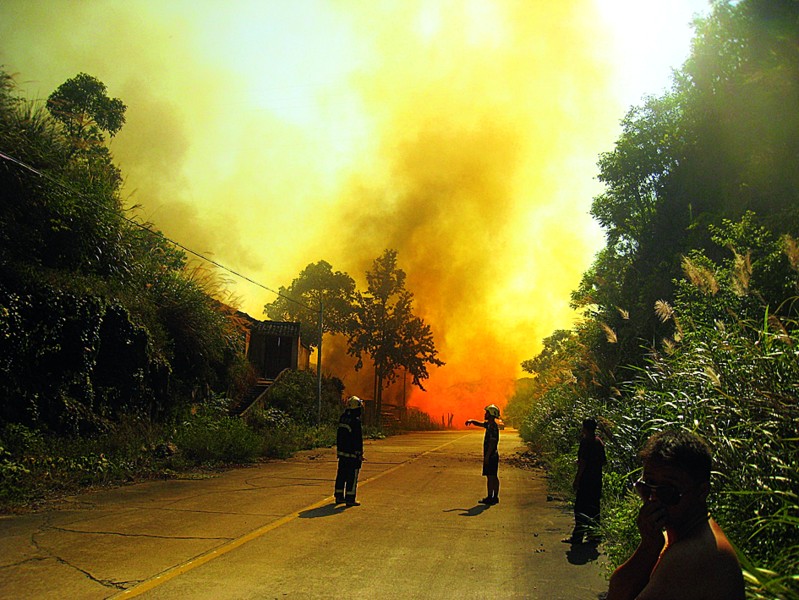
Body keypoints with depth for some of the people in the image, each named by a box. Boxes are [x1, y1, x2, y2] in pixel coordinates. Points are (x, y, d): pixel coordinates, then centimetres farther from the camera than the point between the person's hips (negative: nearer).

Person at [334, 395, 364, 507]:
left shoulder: (343, 417, 6)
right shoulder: (356, 421, -19)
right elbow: (358, 439, -17)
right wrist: (360, 454, -11)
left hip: (342, 452, 8)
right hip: (352, 453, -8)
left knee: (341, 474, 14)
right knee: (352, 476, -1)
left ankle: (339, 496, 21)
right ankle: (350, 499, 2)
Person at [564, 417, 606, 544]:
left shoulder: (586, 441, -15)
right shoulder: (600, 442, 10)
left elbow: (583, 462, -19)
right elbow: (603, 462, 16)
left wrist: (576, 480, -15)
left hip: (586, 480, -8)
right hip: (597, 480, 8)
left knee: (580, 508, -3)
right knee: (594, 507, 15)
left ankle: (577, 536, -1)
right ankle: (594, 533, 19)